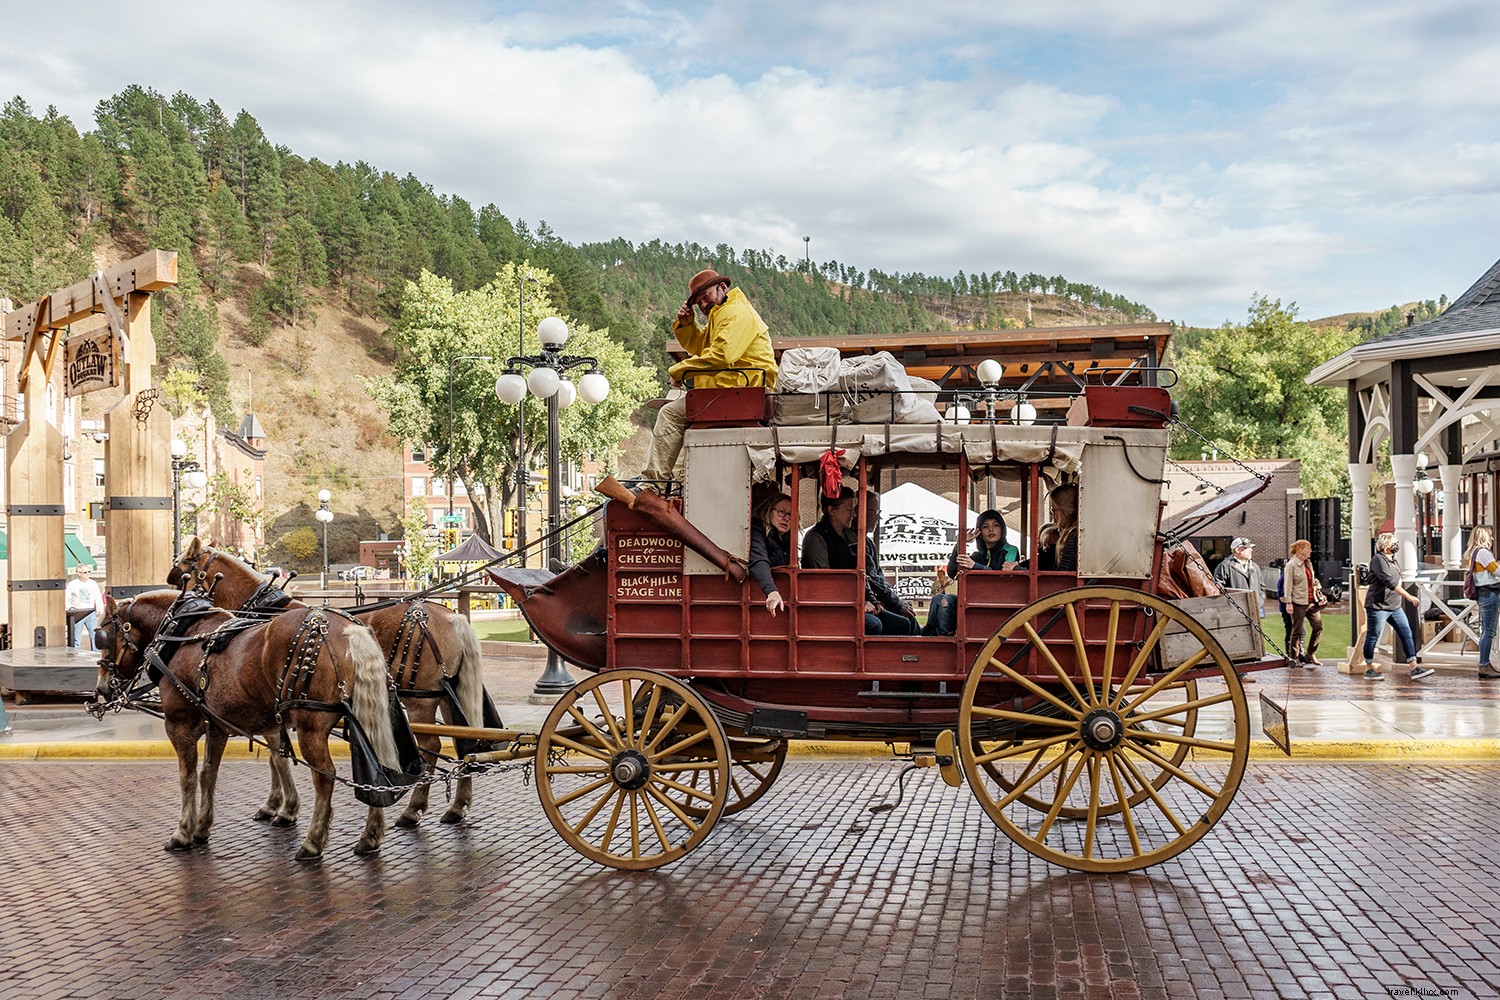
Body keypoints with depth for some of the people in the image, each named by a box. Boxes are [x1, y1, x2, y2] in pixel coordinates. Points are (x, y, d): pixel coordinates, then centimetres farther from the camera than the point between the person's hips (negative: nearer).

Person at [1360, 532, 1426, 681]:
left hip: (1394, 606, 9)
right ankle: (1369, 669, 10)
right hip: (1378, 605, -9)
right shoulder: (1378, 559, -14)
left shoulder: (1392, 559, 16)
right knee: (1373, 636, 0)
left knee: (1406, 634, 1)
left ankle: (1414, 668, 0)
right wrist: (1408, 596, -27)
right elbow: (1389, 582, -24)